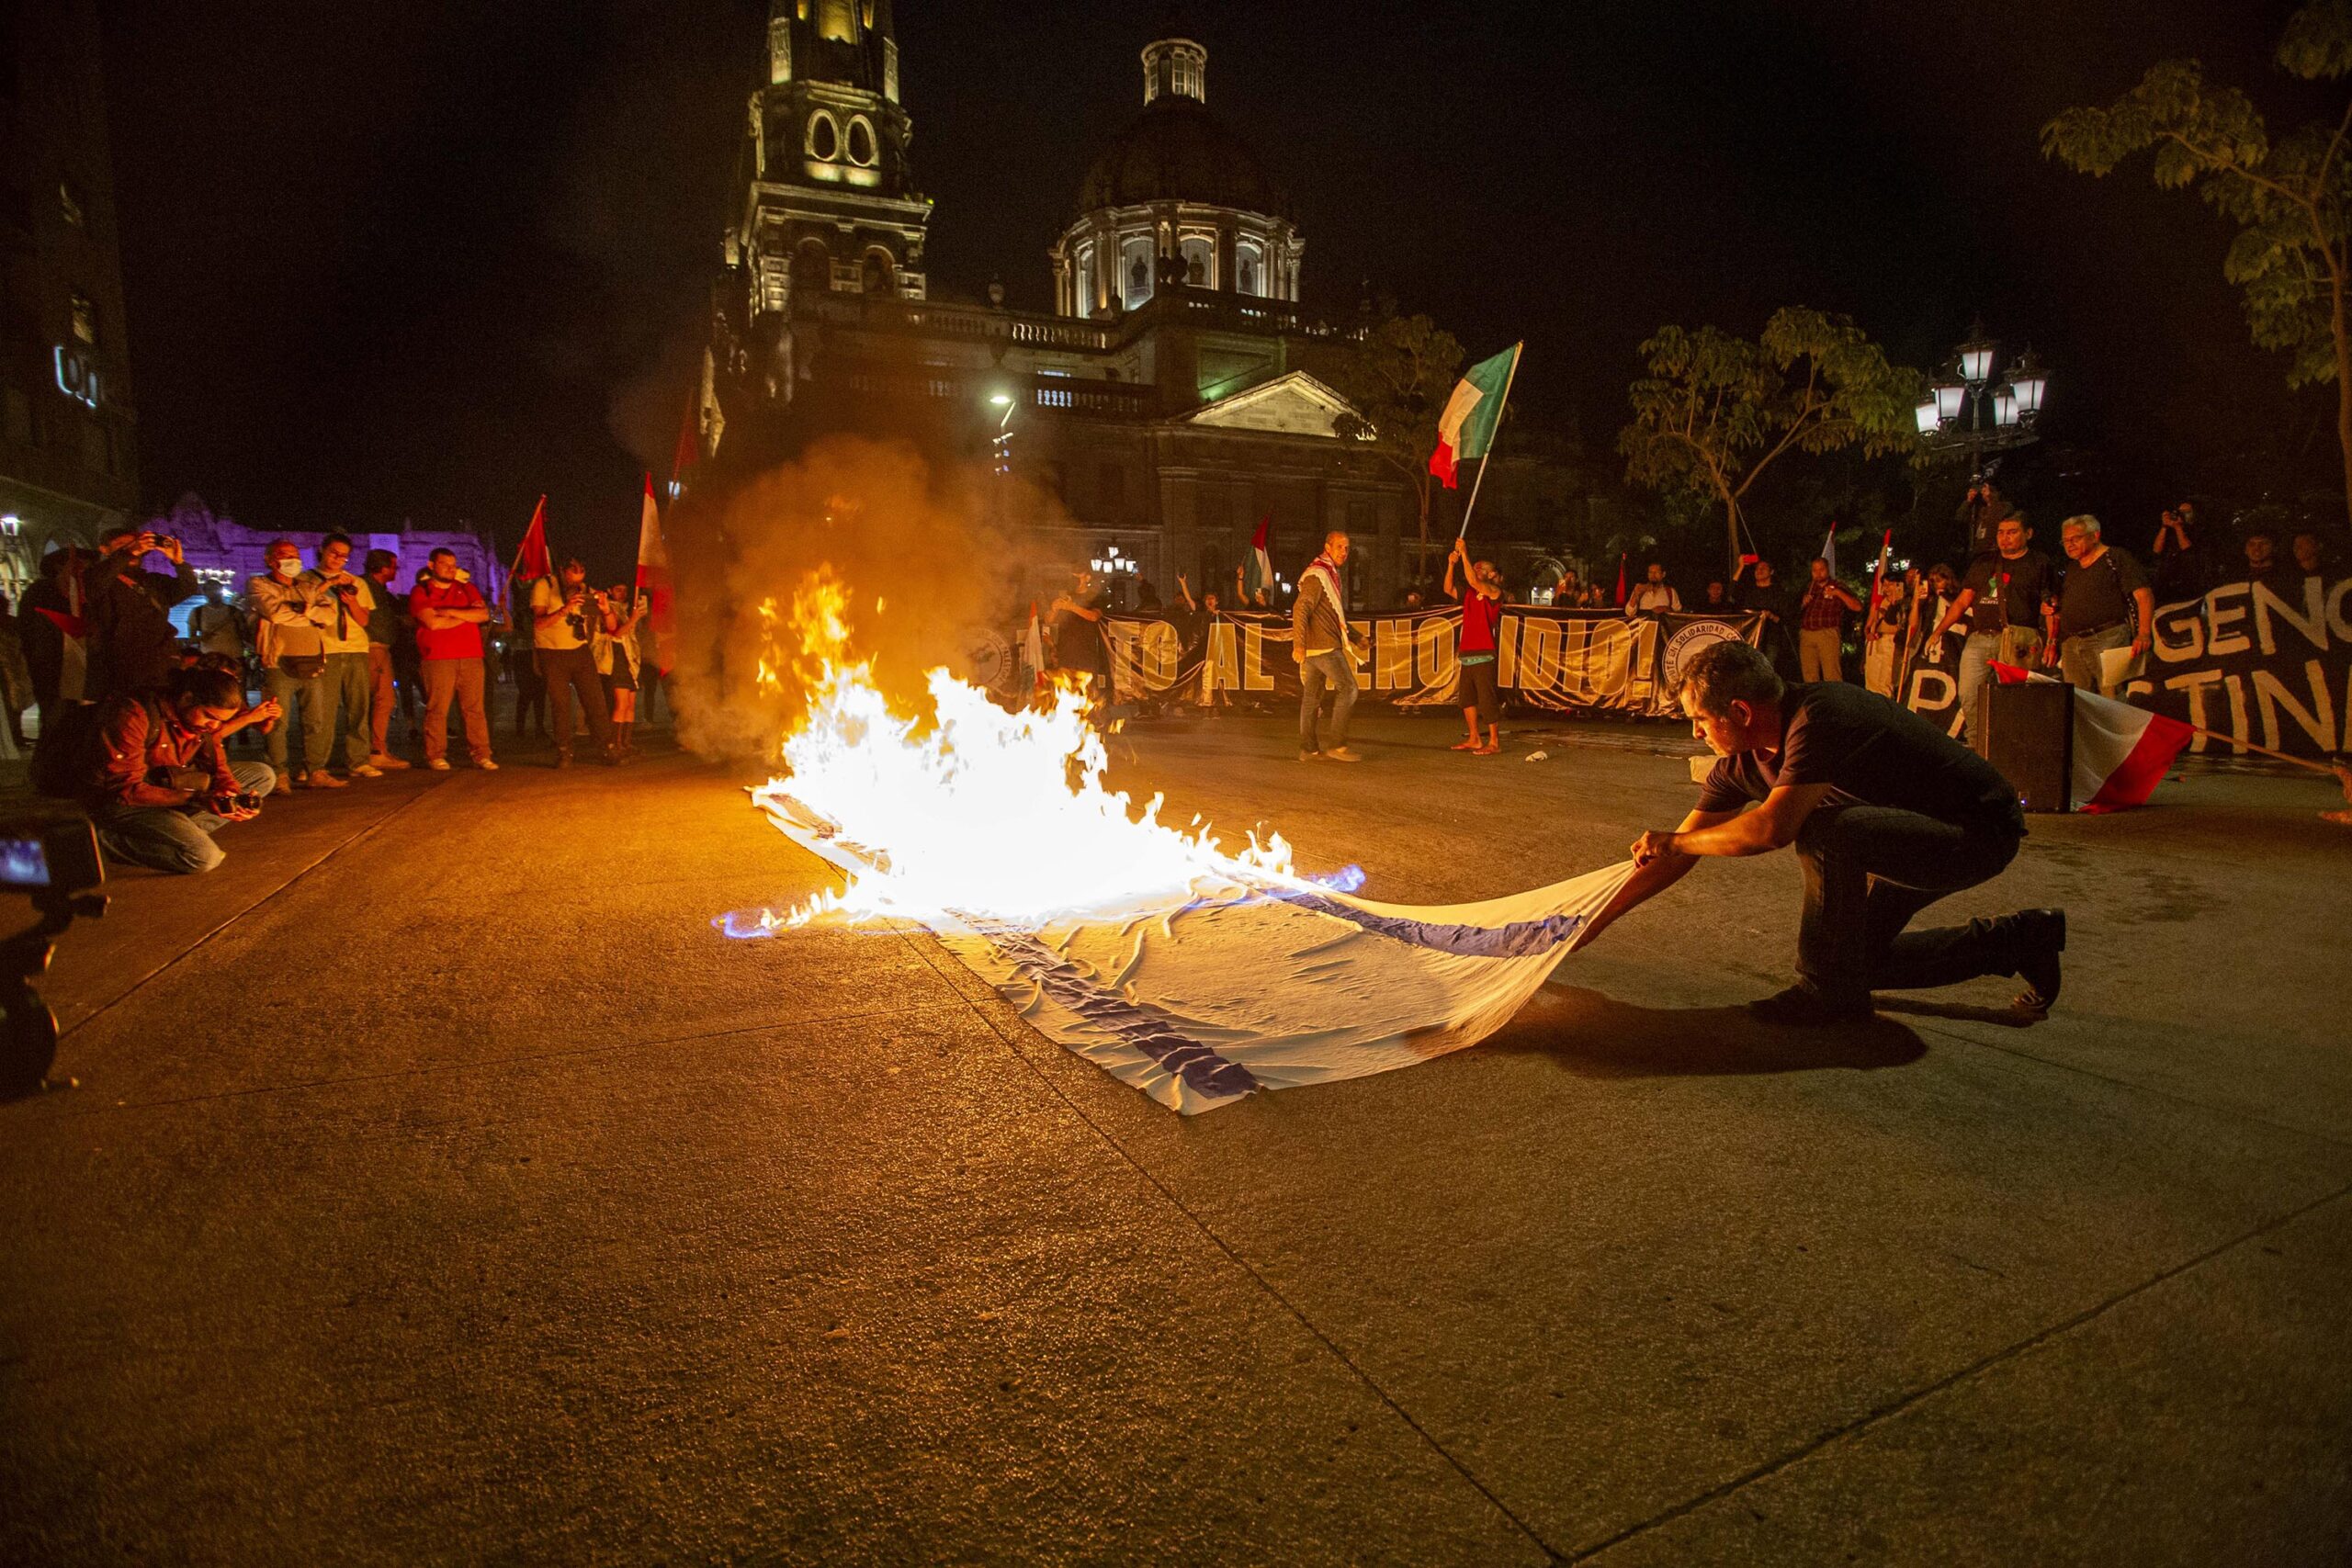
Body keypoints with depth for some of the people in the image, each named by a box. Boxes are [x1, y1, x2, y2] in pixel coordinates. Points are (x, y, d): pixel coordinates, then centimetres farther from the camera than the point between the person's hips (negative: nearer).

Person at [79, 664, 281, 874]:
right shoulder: (134, 715, -26)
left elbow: (216, 764, 2)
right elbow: (125, 789, -26)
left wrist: (235, 798, -20)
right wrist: (196, 799, -35)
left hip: (169, 788, 8)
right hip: (120, 802, -8)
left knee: (264, 775, 0)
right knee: (204, 857, -28)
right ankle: (112, 838, -6)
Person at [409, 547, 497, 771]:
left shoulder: (467, 589, 19)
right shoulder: (421, 592, 7)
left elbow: (484, 614, 2)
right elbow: (432, 622, -9)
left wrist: (451, 612, -6)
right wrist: (467, 615, -1)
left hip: (471, 657, 3)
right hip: (438, 659, -3)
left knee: (474, 708, -1)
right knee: (437, 709, -5)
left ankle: (481, 754, 1)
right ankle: (436, 756, 0)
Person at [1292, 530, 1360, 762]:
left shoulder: (1329, 574, 21)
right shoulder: (1317, 575, -12)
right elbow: (1300, 609, -21)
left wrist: (1354, 638, 28)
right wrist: (1299, 644, -26)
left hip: (1316, 646, 10)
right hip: (1324, 646, -10)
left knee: (1312, 695, 8)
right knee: (1347, 688, -9)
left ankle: (1308, 748, 9)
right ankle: (1334, 743, -10)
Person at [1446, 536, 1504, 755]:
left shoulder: (1495, 592, -4)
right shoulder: (1469, 594, 17)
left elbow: (1473, 582, -19)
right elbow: (1449, 589, 8)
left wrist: (1464, 553, -17)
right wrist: (1451, 564, -2)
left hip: (1483, 654, -8)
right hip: (1467, 653, 8)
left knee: (1486, 698, -8)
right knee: (1466, 696, 11)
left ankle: (1494, 742, -3)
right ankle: (1474, 740, 20)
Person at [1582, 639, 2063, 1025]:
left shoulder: (1818, 718, -31)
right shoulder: (1740, 761, -5)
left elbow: (1772, 828, -40)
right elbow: (1677, 855, 0)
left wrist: (1674, 841, -24)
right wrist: (1595, 920, -2)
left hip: (1978, 829, -9)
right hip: (1917, 835, 10)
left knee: (1824, 832, -33)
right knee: (1855, 957, 14)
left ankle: (1830, 992, -14)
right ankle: (2017, 940, 27)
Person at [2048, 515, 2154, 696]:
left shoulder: (2116, 559, 2)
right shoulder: (2070, 571, 21)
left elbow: (2144, 595, -7)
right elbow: (2059, 612, 25)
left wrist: (2144, 634, -18)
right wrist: (2052, 643, 13)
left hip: (2108, 640, -6)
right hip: (2071, 646, 6)